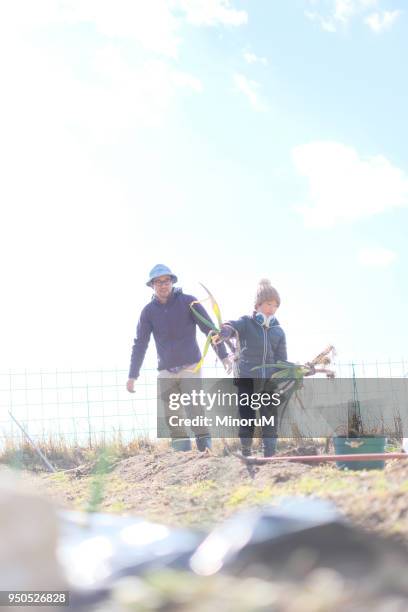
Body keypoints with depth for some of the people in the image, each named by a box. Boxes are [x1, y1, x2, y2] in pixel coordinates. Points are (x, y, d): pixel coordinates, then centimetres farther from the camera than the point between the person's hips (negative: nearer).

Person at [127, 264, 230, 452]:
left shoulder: (188, 302, -2)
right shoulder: (148, 311, 5)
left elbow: (210, 329, -3)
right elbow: (140, 344, 6)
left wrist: (223, 355, -12)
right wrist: (132, 375, 1)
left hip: (190, 367, -3)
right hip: (165, 372, 3)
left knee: (195, 410, -14)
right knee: (172, 417, 0)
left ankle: (205, 447, -9)